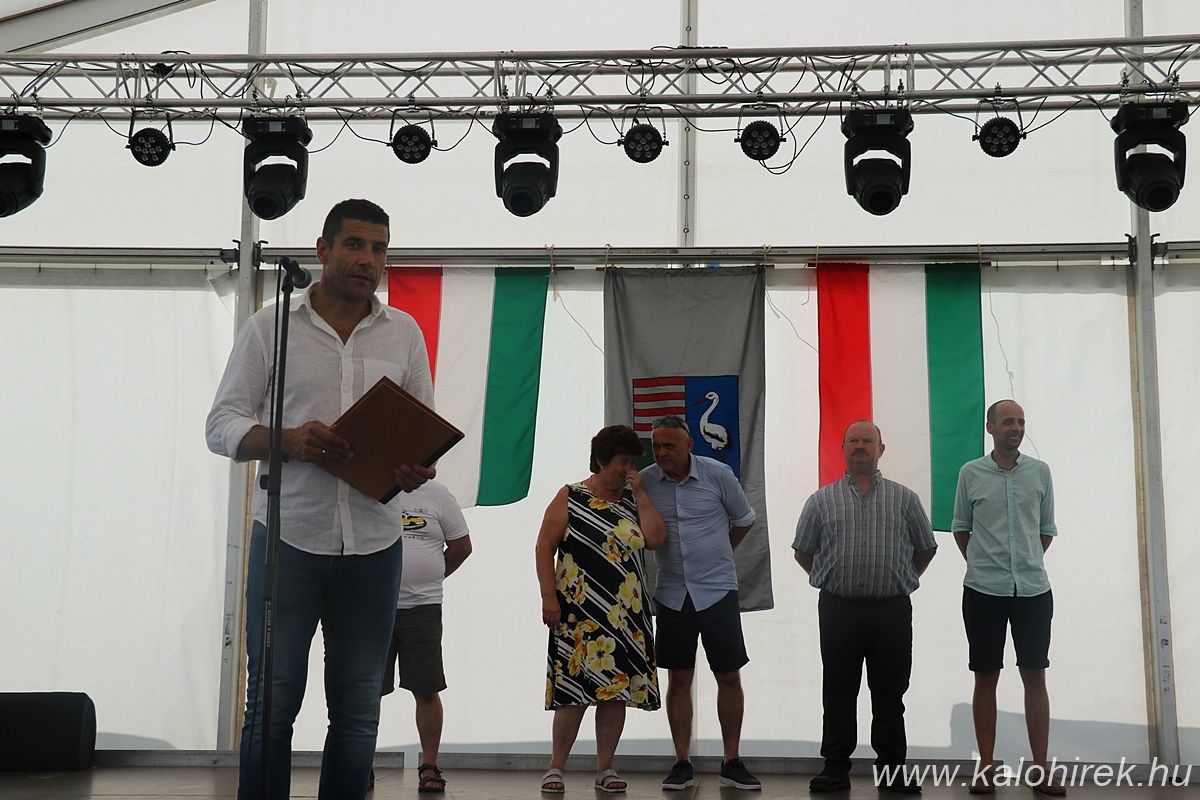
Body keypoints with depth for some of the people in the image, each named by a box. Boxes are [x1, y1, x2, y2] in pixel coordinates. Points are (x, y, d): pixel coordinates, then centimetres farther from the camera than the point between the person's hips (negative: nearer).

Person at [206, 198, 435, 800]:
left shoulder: (404, 333, 11)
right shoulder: (271, 326, 4)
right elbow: (222, 424, 1)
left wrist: (418, 468, -9)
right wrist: (289, 440, -18)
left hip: (373, 545, 3)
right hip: (288, 536, -2)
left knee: (358, 708, 7)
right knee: (273, 702, 0)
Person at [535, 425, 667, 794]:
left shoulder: (632, 502, 13)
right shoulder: (570, 498, 2)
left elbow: (657, 539, -2)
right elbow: (544, 548, -2)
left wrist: (640, 494, -1)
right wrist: (549, 597, -11)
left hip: (626, 615, 4)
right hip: (579, 614, -4)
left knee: (616, 691, 5)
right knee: (575, 690, -6)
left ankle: (605, 769, 14)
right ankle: (556, 767, 5)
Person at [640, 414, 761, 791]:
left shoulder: (717, 474, -5)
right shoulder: (644, 482, -2)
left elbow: (745, 520, 10)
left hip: (717, 590, -1)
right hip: (672, 593, 1)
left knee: (729, 677, 2)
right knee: (679, 679, 5)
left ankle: (732, 763, 13)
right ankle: (682, 764, 13)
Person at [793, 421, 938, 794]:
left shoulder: (904, 498, 9)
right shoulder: (822, 500, 8)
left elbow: (926, 548, 17)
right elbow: (803, 551, 14)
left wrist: (903, 580, 10)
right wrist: (832, 581, 9)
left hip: (892, 610, 0)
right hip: (839, 609, 0)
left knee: (890, 693, 5)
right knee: (838, 693, 5)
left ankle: (891, 769, 14)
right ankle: (835, 768, 12)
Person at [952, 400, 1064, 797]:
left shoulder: (1039, 472, 4)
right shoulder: (971, 473, 0)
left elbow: (1046, 529, 13)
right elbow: (960, 526, 10)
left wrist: (1030, 563, 8)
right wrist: (980, 563, 6)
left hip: (1033, 589, 1)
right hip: (983, 590, -1)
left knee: (1035, 676, 3)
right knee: (986, 678, 4)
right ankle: (985, 767, 12)